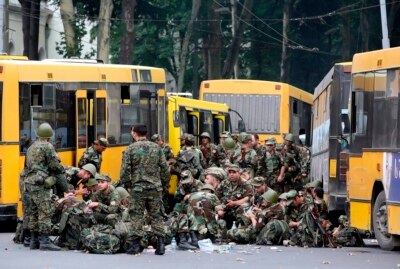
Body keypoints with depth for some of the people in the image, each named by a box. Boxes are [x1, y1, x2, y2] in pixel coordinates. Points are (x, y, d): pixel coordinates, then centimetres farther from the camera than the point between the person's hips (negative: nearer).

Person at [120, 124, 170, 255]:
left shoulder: (131, 149, -5)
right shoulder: (156, 148, 4)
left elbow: (125, 170, -7)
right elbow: (165, 168, 5)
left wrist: (126, 184, 7)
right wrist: (164, 184, 16)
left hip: (138, 188, -3)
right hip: (155, 188, 3)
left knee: (137, 215, 3)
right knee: (156, 215, 8)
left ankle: (136, 244, 1)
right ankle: (160, 243, 4)